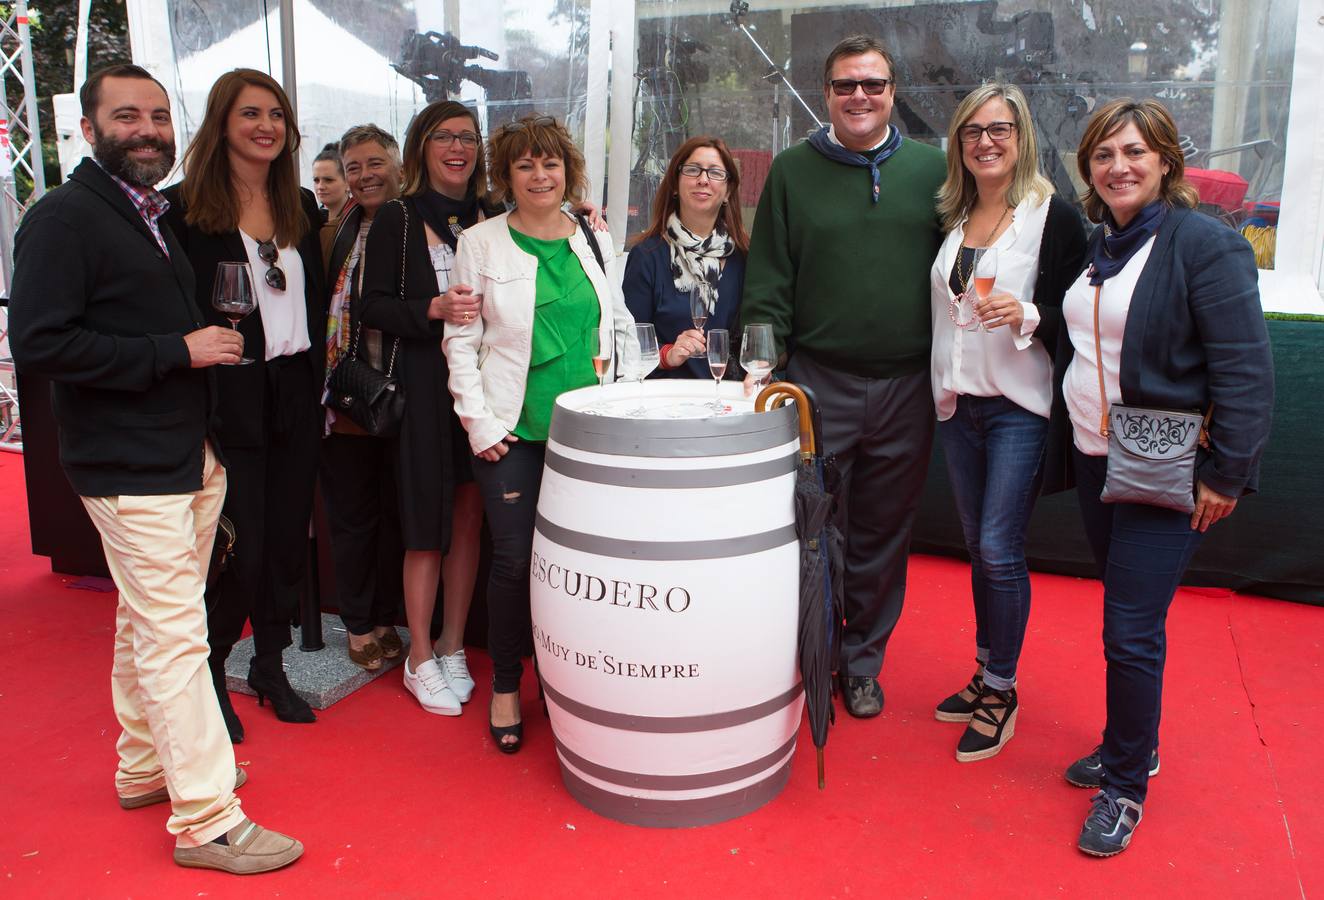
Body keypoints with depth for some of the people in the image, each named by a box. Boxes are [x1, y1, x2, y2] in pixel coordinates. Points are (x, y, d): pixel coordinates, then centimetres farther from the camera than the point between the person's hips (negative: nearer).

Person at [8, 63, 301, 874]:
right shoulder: (62, 218, -11)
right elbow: (39, 345, -21)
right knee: (174, 636, -6)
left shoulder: (163, 216, 15)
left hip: (193, 456, 9)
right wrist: (177, 350, -20)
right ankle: (206, 820, 3)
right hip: (131, 468, -8)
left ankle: (146, 766, 34)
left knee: (149, 624, 19)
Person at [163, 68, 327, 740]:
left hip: (295, 394, 5)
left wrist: (316, 381, 8)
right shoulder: (186, 207, -6)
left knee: (288, 538, 11)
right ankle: (212, 674, 23)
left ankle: (270, 666, 29)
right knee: (239, 547, -1)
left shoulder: (301, 206, 11)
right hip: (229, 400, -5)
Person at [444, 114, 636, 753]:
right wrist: (478, 422, -7)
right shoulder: (481, 244, 3)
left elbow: (622, 331, 15)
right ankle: (505, 687, 19)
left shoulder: (595, 240, 12)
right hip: (514, 431, -2)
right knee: (515, 559, -1)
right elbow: (460, 340, 1)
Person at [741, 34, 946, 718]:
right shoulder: (793, 170, 4)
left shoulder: (931, 168, 7)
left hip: (906, 386, 2)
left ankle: (862, 662, 28)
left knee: (884, 534, 11)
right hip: (818, 384, -1)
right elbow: (767, 284, 1)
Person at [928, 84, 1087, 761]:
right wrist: (937, 387, 12)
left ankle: (1002, 693, 12)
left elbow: (1073, 318, -8)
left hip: (1019, 407, -6)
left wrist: (1026, 314, -26)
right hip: (956, 403, 6)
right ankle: (985, 674, 27)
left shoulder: (1054, 216, -6)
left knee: (1000, 550, -5)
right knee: (978, 547, 13)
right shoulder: (952, 216, 12)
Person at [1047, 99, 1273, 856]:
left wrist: (1227, 474, -17)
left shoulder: (1205, 243, -11)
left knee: (1132, 631, -4)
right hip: (1095, 460, 7)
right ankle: (1131, 746, 34)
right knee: (1125, 620, 17)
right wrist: (1058, 427, 15)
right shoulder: (1094, 245, 11)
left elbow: (1246, 368, -15)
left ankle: (1126, 786, 14)